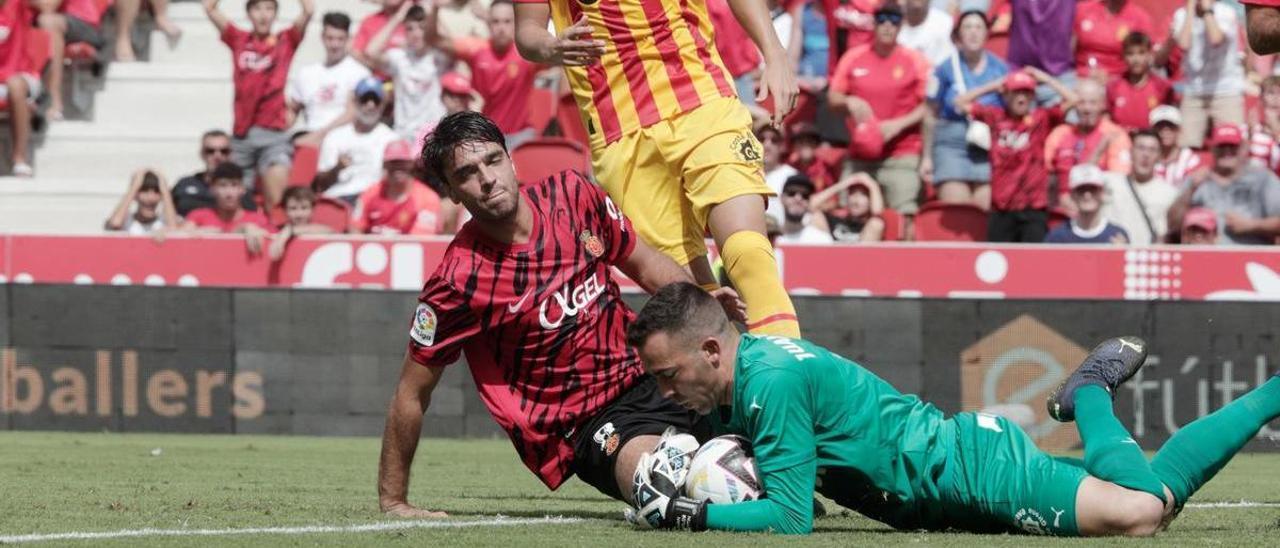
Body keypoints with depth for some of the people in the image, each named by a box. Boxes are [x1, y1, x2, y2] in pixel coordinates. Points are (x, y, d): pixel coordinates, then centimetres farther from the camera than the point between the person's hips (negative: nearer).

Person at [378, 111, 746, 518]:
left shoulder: (573, 195, -1)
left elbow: (646, 264, 16)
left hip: (646, 375, 6)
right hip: (589, 426, -6)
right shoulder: (458, 281, -15)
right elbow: (412, 394, -5)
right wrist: (393, 502, -1)